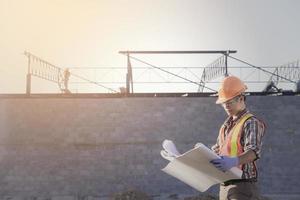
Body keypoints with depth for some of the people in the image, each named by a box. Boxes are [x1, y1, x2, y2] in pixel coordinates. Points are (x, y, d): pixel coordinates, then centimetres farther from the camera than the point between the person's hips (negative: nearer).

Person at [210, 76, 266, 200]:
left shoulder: (251, 122, -10)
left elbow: (254, 151, -25)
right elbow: (217, 149, 26)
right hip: (224, 185, 8)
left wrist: (234, 161, -44)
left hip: (243, 185, -8)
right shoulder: (227, 124, 17)